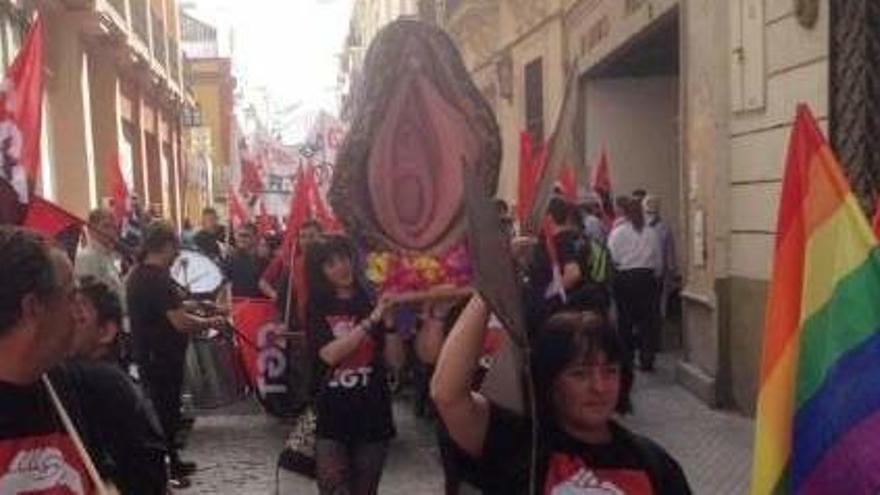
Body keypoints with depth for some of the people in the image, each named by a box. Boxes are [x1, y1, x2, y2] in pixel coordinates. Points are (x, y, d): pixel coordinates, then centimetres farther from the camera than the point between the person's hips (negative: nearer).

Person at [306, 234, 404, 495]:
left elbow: (395, 361, 0)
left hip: (373, 414, 2)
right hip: (332, 416, -1)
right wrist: (370, 321, -20)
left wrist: (388, 322, -15)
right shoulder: (317, 308, 1)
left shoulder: (372, 301, 3)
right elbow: (329, 354, -16)